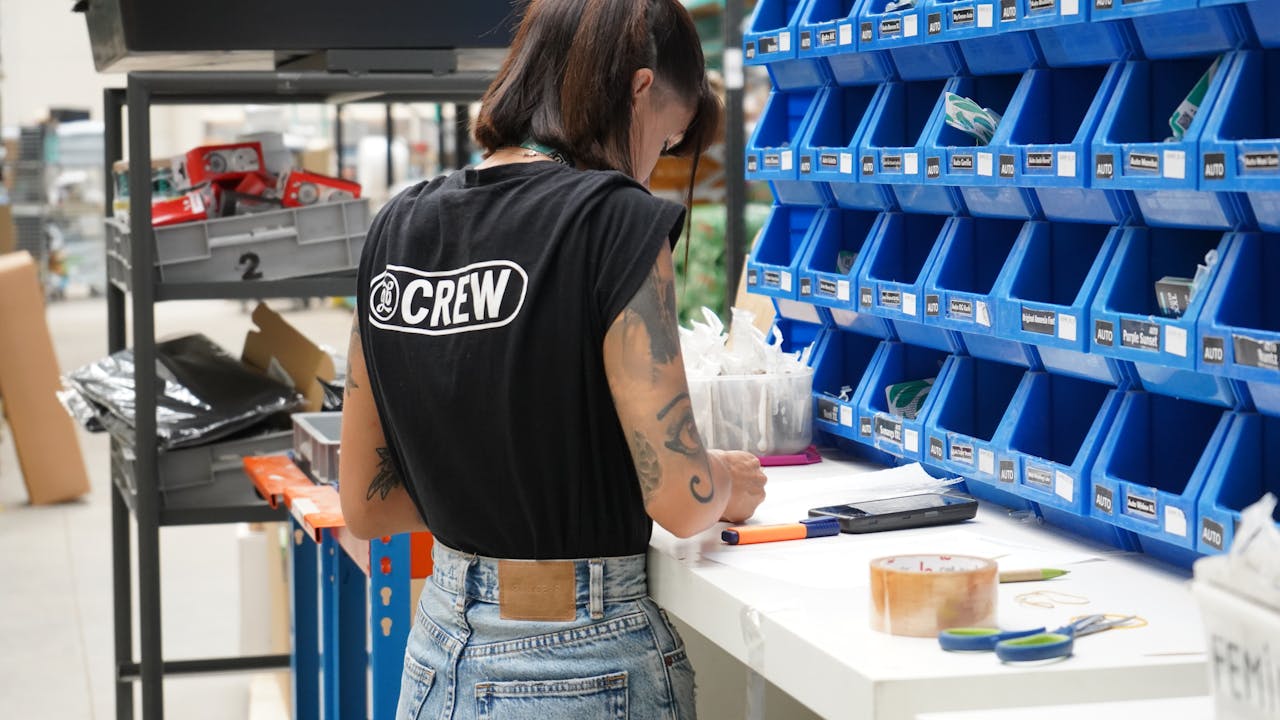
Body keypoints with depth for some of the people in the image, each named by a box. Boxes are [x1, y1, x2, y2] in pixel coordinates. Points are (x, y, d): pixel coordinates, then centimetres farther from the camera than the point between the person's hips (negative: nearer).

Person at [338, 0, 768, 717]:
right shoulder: (618, 221, -15)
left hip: (438, 659, 6)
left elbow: (365, 505, 8)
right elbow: (677, 497, -18)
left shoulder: (397, 227, 4)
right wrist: (729, 482, 3)